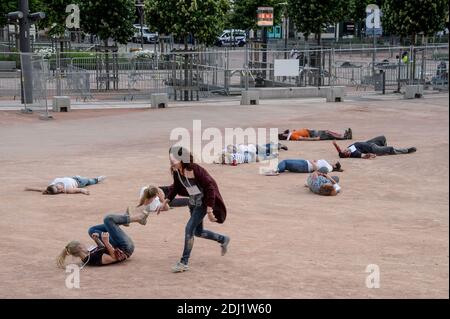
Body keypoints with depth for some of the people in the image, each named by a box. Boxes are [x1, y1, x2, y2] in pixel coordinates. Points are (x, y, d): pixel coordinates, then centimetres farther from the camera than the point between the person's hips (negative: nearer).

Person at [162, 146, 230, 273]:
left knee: (189, 228, -14)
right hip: (193, 201, 8)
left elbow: (210, 188, -26)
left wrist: (209, 210, -25)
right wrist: (166, 201, 3)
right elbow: (176, 187, 10)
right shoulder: (176, 172, -11)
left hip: (203, 201, -8)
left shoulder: (196, 170, -31)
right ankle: (223, 240, 41)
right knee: (198, 231, 16)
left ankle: (184, 263, -6)